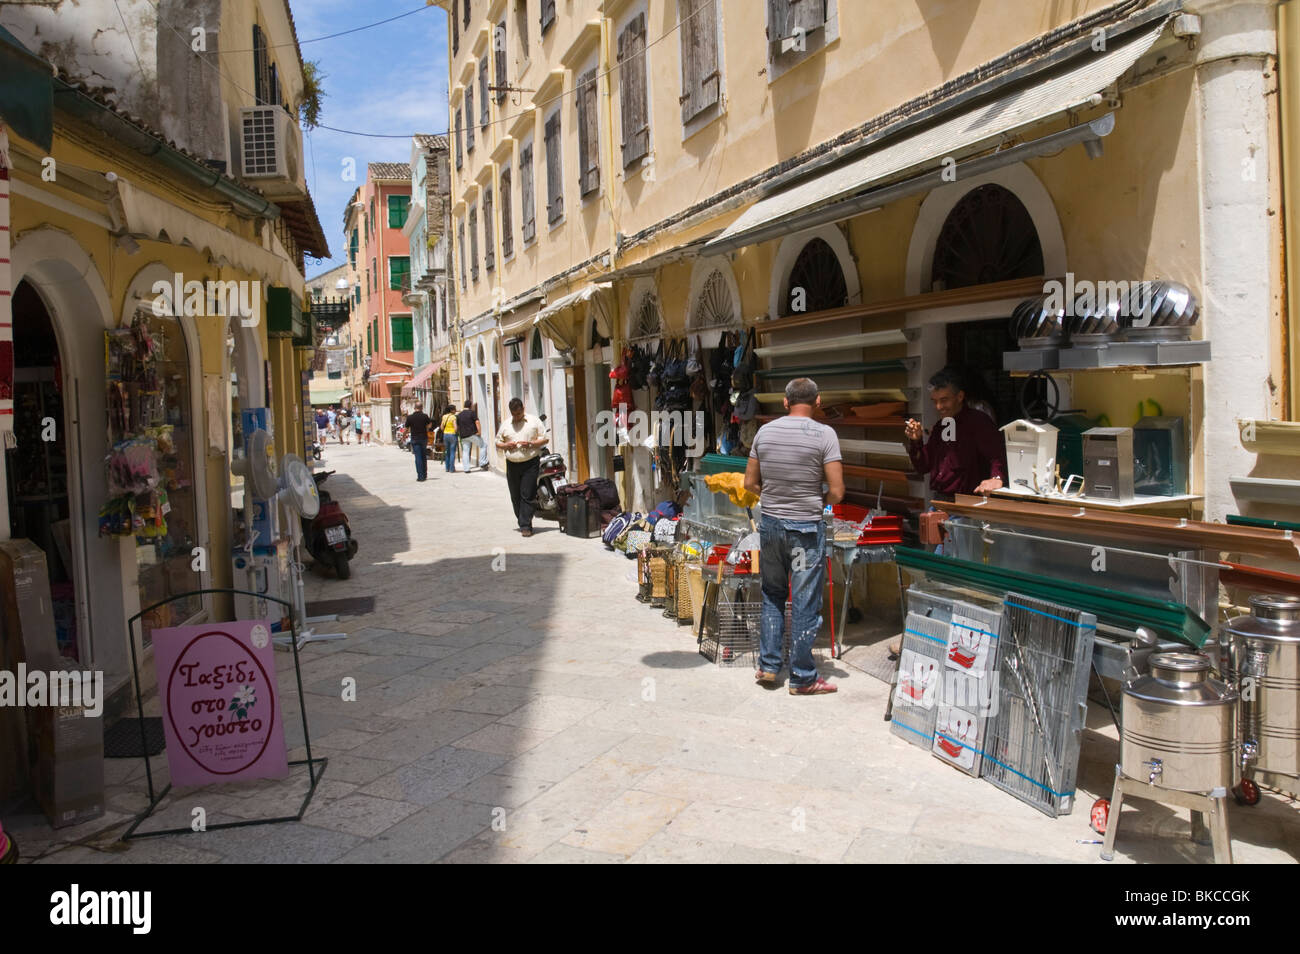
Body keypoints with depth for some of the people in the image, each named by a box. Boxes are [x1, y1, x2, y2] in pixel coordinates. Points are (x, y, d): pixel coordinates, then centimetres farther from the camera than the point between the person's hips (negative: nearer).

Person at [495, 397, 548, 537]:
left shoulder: (534, 421, 3)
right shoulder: (505, 425, 11)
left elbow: (544, 439, 3)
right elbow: (497, 442, 17)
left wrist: (530, 444, -13)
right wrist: (506, 445, -5)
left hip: (530, 464, -4)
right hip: (512, 464, 4)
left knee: (527, 496, -9)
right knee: (515, 497, 9)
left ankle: (526, 526, -8)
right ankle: (522, 522, 24)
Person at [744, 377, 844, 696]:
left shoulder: (764, 432, 2)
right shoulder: (824, 434, -11)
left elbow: (750, 483, 8)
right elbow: (836, 492, -13)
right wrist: (818, 500, 7)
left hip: (770, 524, 4)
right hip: (806, 528, -4)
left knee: (772, 596, 19)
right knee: (805, 604, 5)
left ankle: (768, 666, 23)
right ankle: (802, 678, 13)